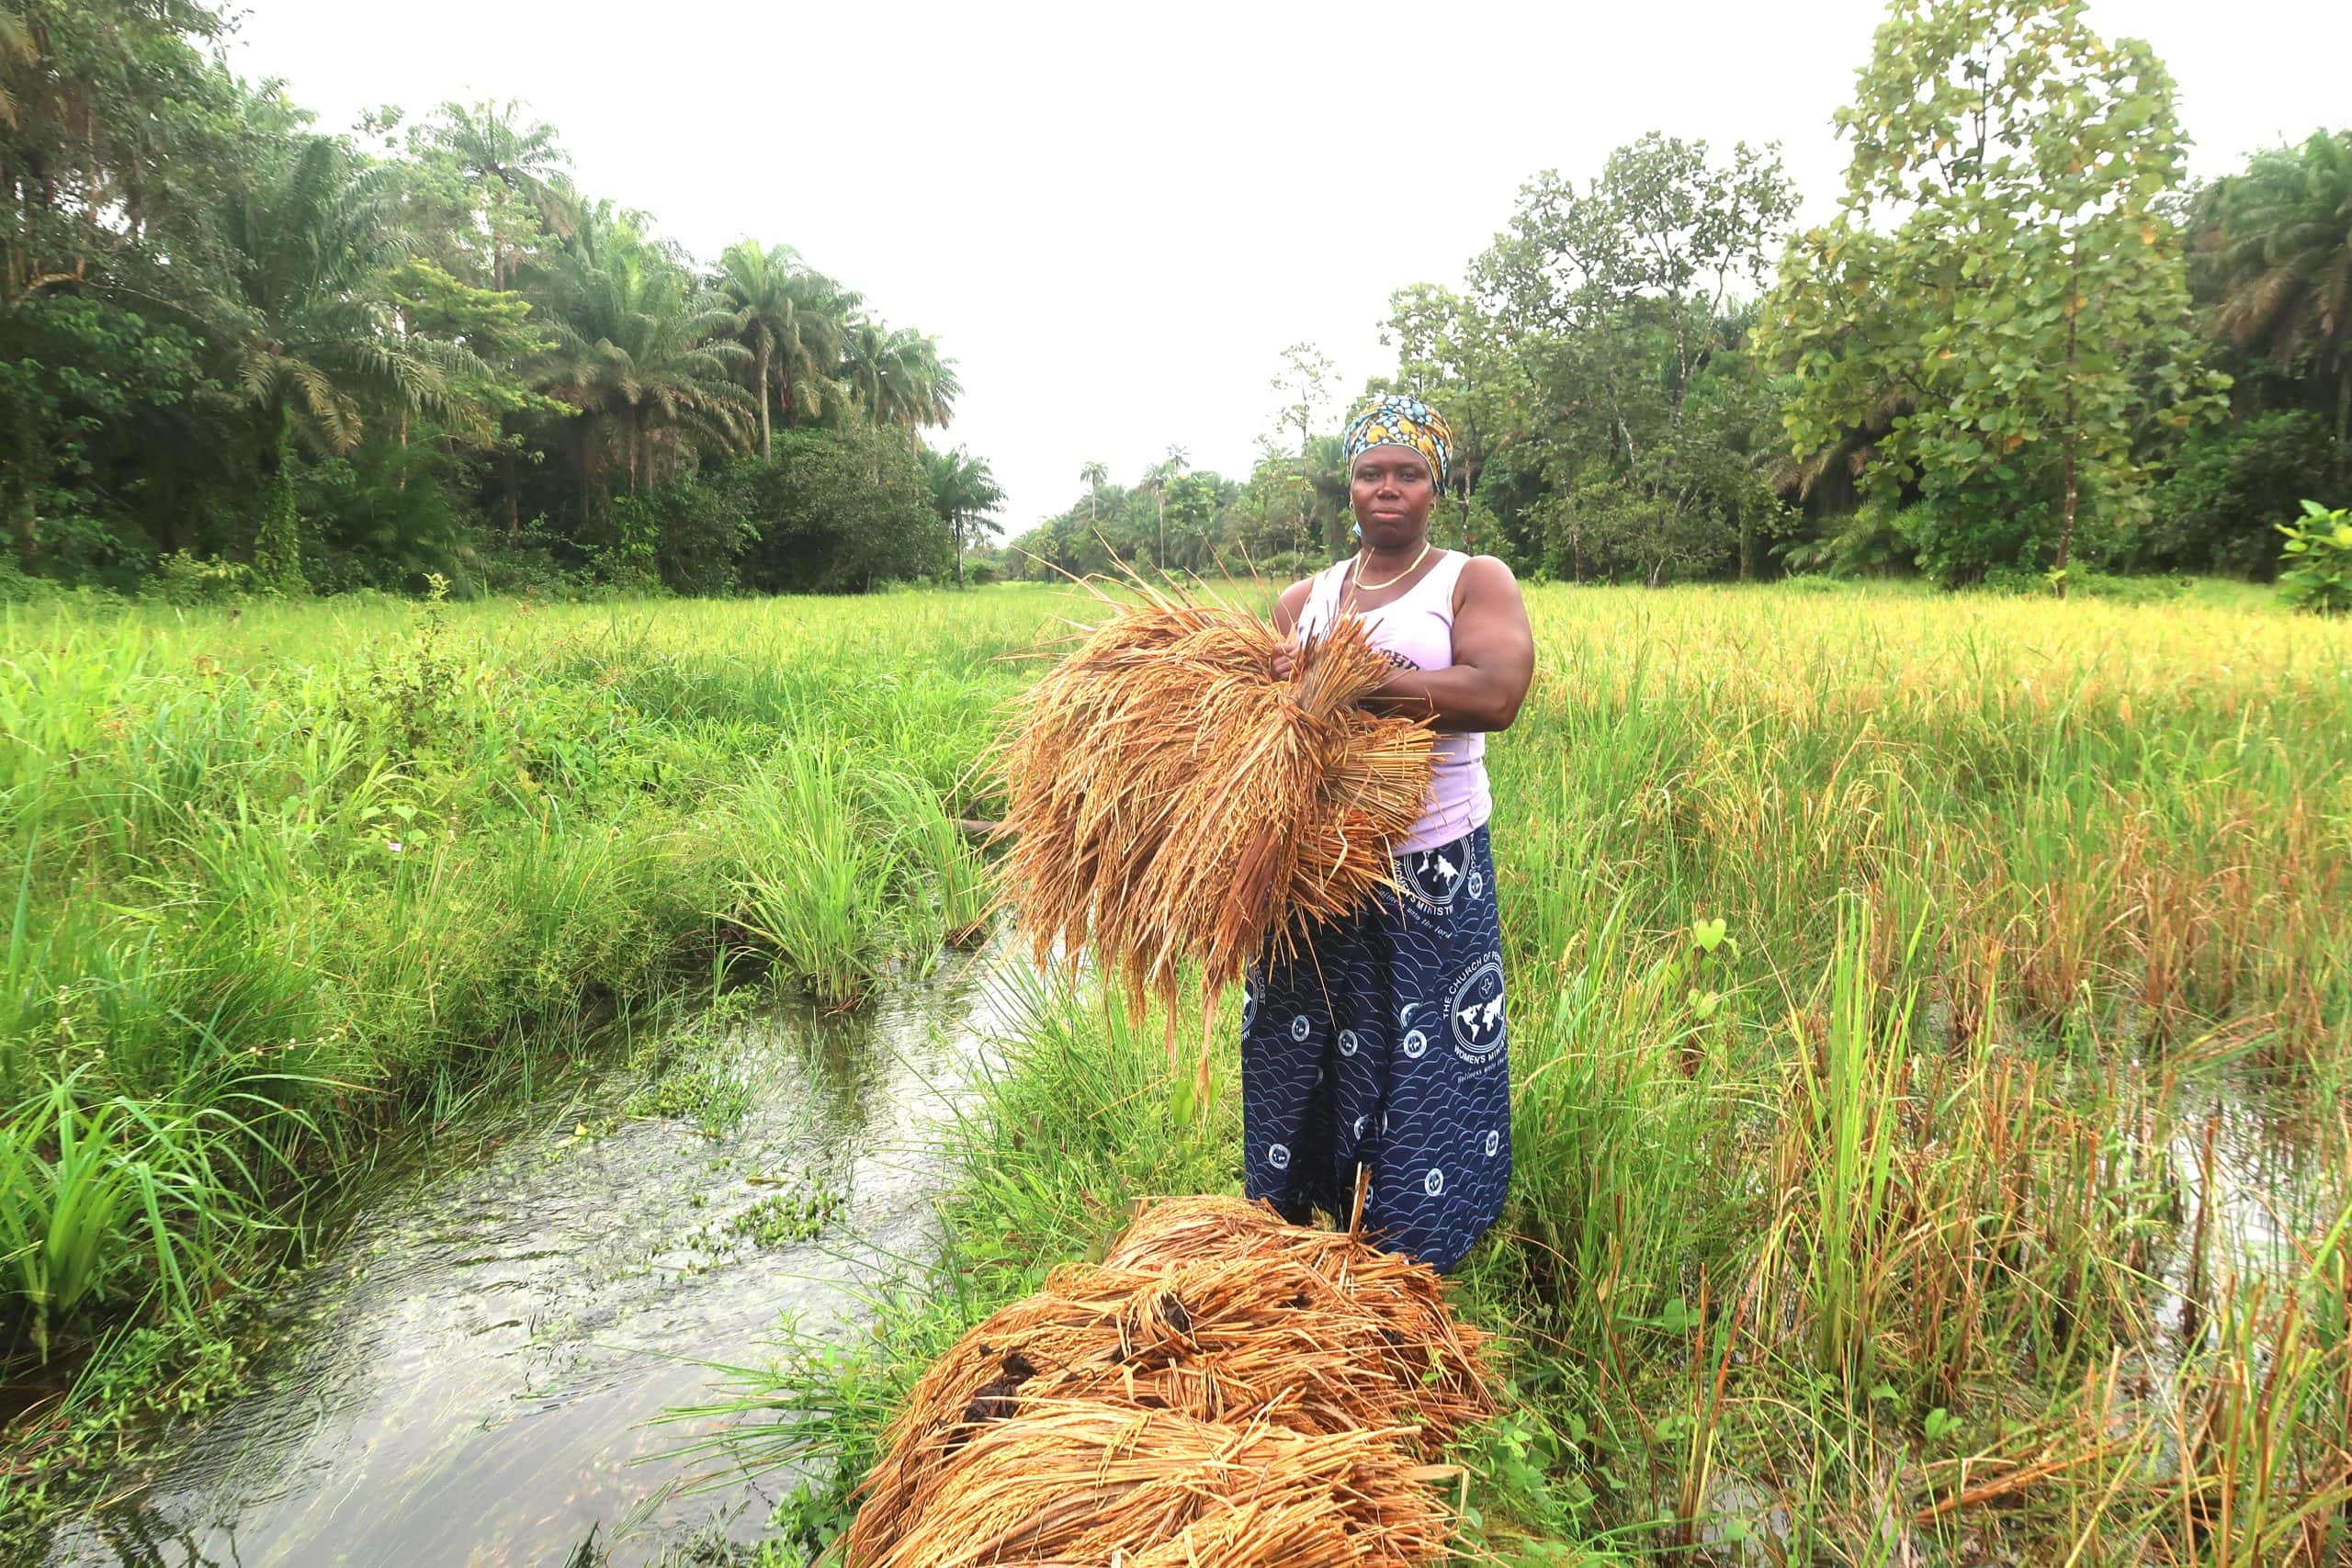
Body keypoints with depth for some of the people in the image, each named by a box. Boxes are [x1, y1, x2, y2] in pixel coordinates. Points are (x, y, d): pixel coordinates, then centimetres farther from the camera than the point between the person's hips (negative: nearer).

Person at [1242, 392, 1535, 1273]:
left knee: (1422, 1078, 2)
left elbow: (1495, 695, -17)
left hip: (1431, 879, -3)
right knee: (1294, 1069, 11)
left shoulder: (1475, 582, 2)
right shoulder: (1302, 601, 14)